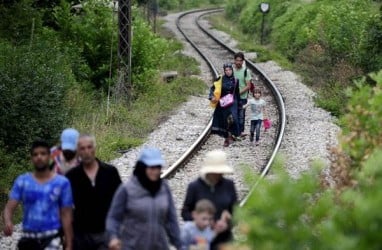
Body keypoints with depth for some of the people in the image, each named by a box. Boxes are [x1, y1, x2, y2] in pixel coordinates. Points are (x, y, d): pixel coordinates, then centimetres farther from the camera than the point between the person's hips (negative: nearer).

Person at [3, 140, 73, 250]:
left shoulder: (62, 183, -1)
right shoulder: (22, 181, 3)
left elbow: (66, 215, 1)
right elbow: (9, 208, -3)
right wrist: (8, 222, -27)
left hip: (52, 238, -3)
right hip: (28, 238, 3)